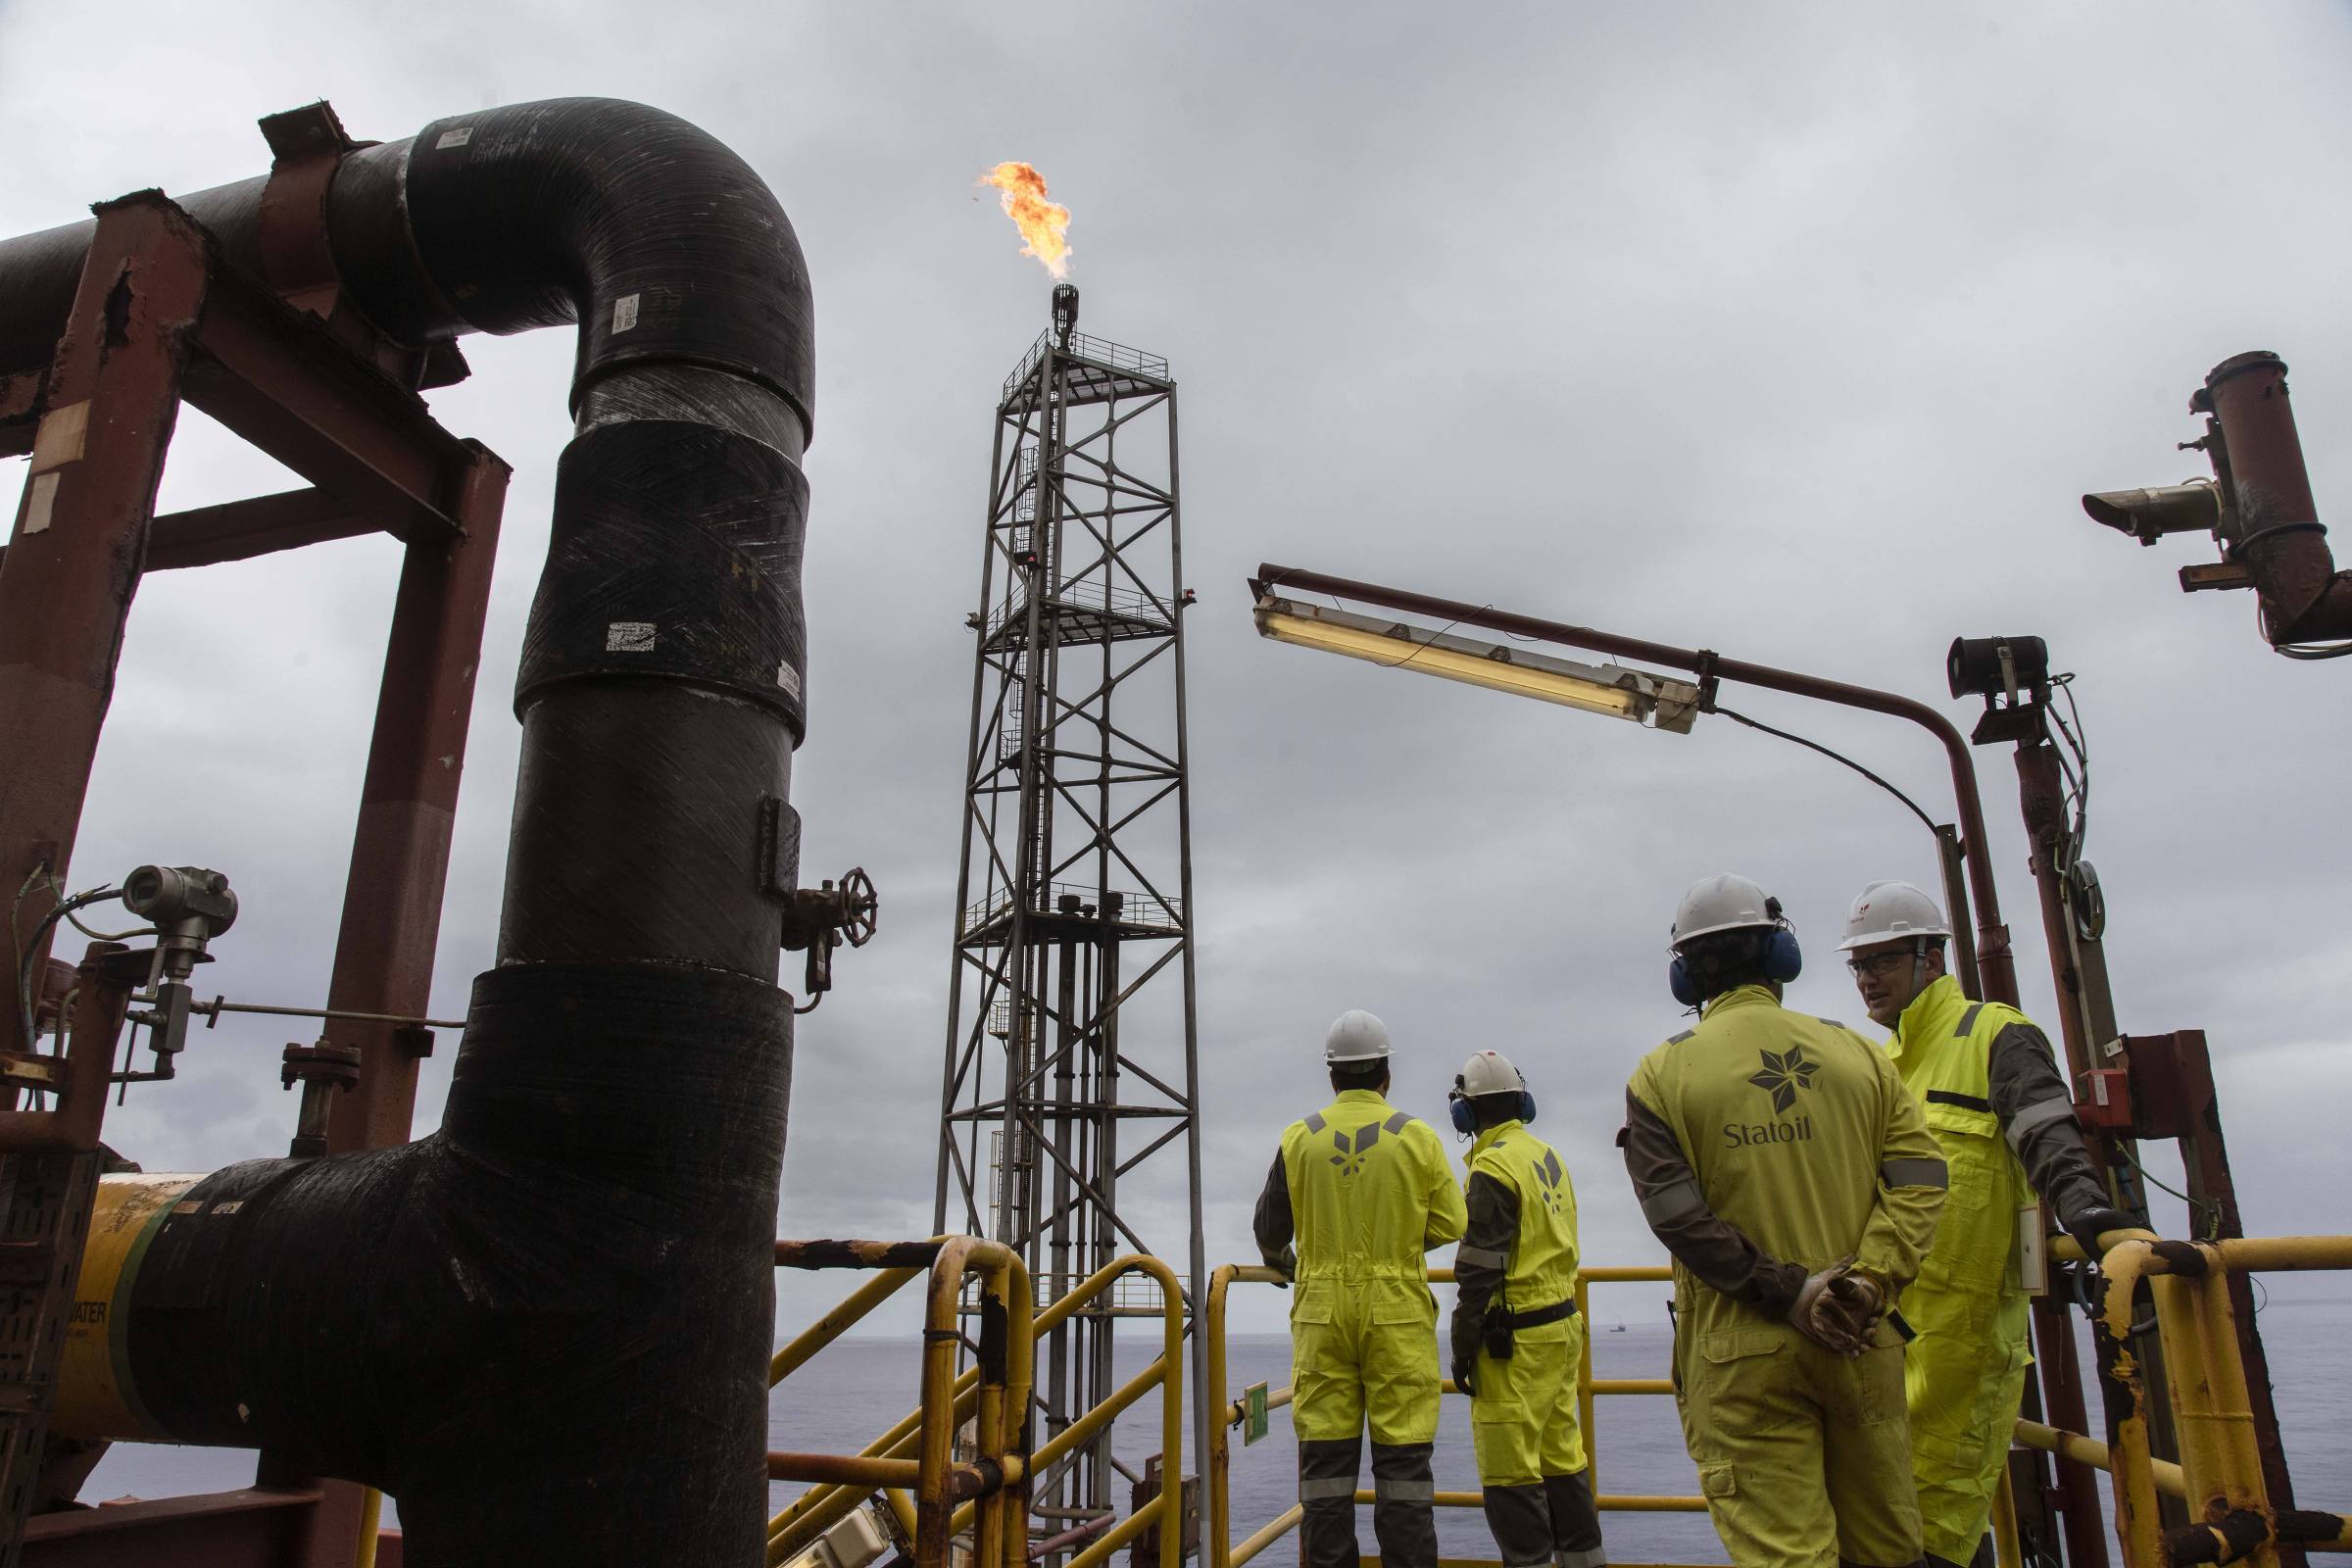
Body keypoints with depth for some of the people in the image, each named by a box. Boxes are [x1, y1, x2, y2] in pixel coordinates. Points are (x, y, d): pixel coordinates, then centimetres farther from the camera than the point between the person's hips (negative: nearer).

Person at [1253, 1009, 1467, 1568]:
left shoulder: (1299, 1138, 1)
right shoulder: (1418, 1137, -3)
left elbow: (1270, 1228, 10)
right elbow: (1449, 1225, 0)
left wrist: (1283, 1264, 32)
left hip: (1320, 1309, 1)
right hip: (1397, 1312, -1)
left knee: (1324, 1454, 7)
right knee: (1402, 1454, 4)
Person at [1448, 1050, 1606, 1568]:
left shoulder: (1492, 1169, -17)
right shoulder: (1548, 1155, 10)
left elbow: (1479, 1272, -18)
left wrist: (1462, 1349, -11)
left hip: (1515, 1341, -9)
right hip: (1563, 1323, 9)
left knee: (1508, 1470, 0)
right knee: (1561, 1456, 17)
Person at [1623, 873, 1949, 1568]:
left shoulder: (1661, 1075, -3)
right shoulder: (1856, 1052, 5)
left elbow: (1677, 1213, -13)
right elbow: (1918, 1176, -4)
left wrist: (1788, 1292, -12)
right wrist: (1870, 1280, -10)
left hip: (1743, 1356, -3)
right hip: (1859, 1345, 3)